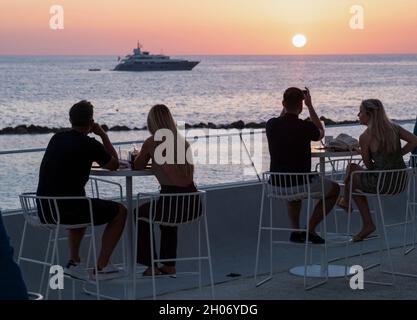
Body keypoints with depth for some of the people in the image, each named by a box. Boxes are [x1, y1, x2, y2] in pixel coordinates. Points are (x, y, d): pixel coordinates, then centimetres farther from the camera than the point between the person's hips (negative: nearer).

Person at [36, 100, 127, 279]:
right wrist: (103, 135, 12)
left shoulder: (56, 139, 11)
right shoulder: (89, 144, -9)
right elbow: (114, 165, 9)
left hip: (44, 211, 7)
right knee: (120, 212, 13)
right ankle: (102, 266, 10)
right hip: (67, 210, -7)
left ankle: (74, 262, 30)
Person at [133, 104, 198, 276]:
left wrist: (137, 156, 33)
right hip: (193, 203, 5)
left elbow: (137, 167, 11)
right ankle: (169, 265, 40)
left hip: (172, 199, -5)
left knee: (141, 214, 27)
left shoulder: (152, 142, -3)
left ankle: (151, 266, 26)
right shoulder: (183, 142, 12)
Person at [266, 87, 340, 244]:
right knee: (334, 189, 22)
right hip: (301, 183, -5)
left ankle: (296, 230, 29)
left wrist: (286, 103, 16)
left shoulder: (271, 125, -5)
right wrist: (310, 106, 8)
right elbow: (320, 133, 9)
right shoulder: (305, 127, -17)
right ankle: (310, 229, 14)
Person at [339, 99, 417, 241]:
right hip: (400, 182, 7)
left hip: (381, 183, -7)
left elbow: (368, 164, -5)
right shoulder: (394, 128, 4)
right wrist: (397, 155, 7)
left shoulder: (365, 137, -13)